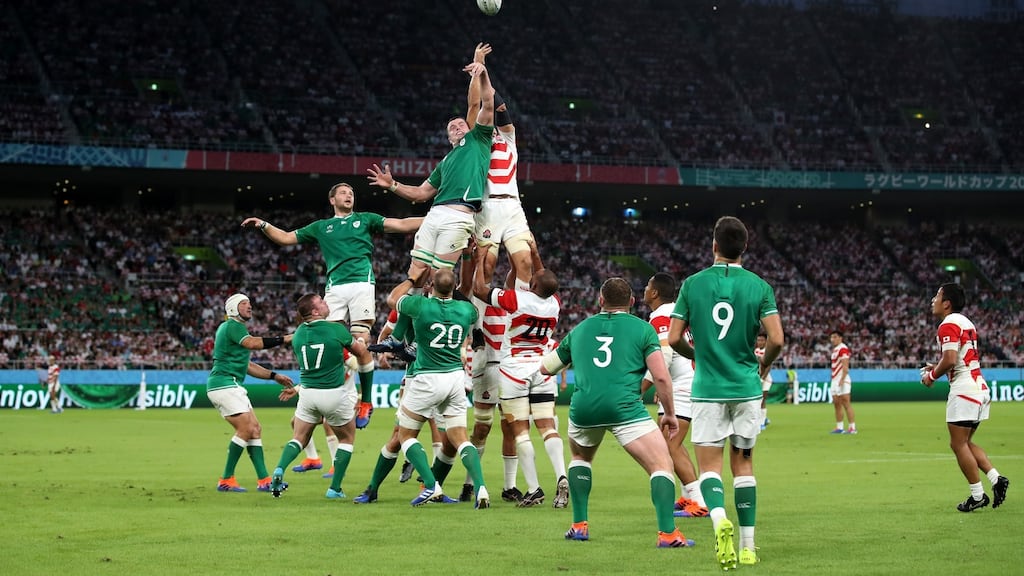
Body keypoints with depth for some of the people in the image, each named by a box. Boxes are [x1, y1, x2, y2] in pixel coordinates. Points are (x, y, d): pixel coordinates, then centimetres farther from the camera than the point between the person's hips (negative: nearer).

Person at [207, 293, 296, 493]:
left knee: (255, 430, 5)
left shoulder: (236, 327, 24)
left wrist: (275, 376, 21)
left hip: (231, 386, 10)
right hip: (224, 384, -10)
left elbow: (247, 366, 27)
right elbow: (252, 343, -28)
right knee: (246, 429, -14)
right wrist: (283, 339, -27)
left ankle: (264, 480, 3)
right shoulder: (232, 325, -8)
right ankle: (226, 480, -8)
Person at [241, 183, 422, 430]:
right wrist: (263, 225, 11)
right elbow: (286, 238, 25)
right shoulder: (321, 227, 22)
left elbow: (402, 224, 11)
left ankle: (366, 402, -3)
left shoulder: (365, 219, 17)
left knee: (361, 343, -8)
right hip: (335, 289, 2)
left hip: (361, 284, -2)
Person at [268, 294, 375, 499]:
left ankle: (280, 469, -11)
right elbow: (361, 352, 5)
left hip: (307, 393, 3)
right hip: (335, 394, -3)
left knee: (298, 439, 16)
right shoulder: (337, 330, -11)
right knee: (347, 439, 17)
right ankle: (335, 488, 11)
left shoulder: (298, 334, 2)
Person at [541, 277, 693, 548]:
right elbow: (661, 376, 0)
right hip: (625, 408, -4)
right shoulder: (642, 328, 9)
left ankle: (579, 526, 26)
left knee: (580, 457, 32)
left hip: (583, 408, 4)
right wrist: (670, 414, 12)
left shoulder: (580, 329, 21)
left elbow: (545, 367, 32)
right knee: (662, 466, 0)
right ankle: (668, 534, -17)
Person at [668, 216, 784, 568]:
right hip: (746, 389, 1)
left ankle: (719, 518, -29)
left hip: (708, 389, -1)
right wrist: (763, 365, 13)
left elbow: (674, 339, -2)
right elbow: (776, 340, -8)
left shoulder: (693, 284, -2)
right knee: (743, 464, 11)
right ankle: (747, 547, 10)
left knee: (709, 466, 1)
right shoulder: (758, 286, -2)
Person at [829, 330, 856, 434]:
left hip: (842, 380, -10)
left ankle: (853, 427, -9)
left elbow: (845, 366, -20)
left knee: (846, 404, -10)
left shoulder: (843, 349, -12)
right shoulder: (834, 349, 18)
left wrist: (842, 379, -26)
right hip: (835, 380, 10)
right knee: (836, 404, 9)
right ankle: (839, 427, 13)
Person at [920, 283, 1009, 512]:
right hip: (980, 387, 10)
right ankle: (997, 479, 4)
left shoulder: (948, 325, -12)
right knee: (966, 443, 16)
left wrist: (932, 376, -6)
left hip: (964, 389, -10)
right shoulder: (966, 323, 18)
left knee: (958, 444, -2)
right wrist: (937, 367, 17)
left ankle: (978, 495, -1)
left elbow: (950, 360, -23)